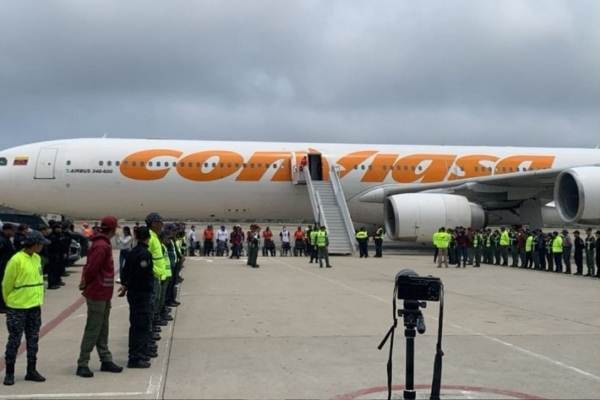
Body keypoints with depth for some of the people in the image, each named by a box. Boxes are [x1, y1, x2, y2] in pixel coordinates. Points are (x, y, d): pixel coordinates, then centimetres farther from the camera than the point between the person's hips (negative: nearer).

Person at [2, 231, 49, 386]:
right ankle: (9, 373, 13)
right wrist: (9, 302, 3)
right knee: (14, 341, 2)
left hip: (35, 307, 7)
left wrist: (38, 299, 13)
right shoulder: (16, 260, -16)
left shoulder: (37, 258, 6)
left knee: (33, 340, 11)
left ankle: (31, 371, 20)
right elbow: (7, 284, -8)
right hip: (17, 309, -6)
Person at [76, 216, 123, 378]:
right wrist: (86, 284, -8)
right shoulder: (101, 246, -19)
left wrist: (86, 283, 9)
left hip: (103, 294, 10)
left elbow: (91, 267, 16)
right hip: (98, 294, -10)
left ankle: (106, 360, 23)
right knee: (93, 330, -4)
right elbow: (91, 268, -23)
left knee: (103, 329, 15)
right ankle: (82, 364, 2)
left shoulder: (103, 244, 13)